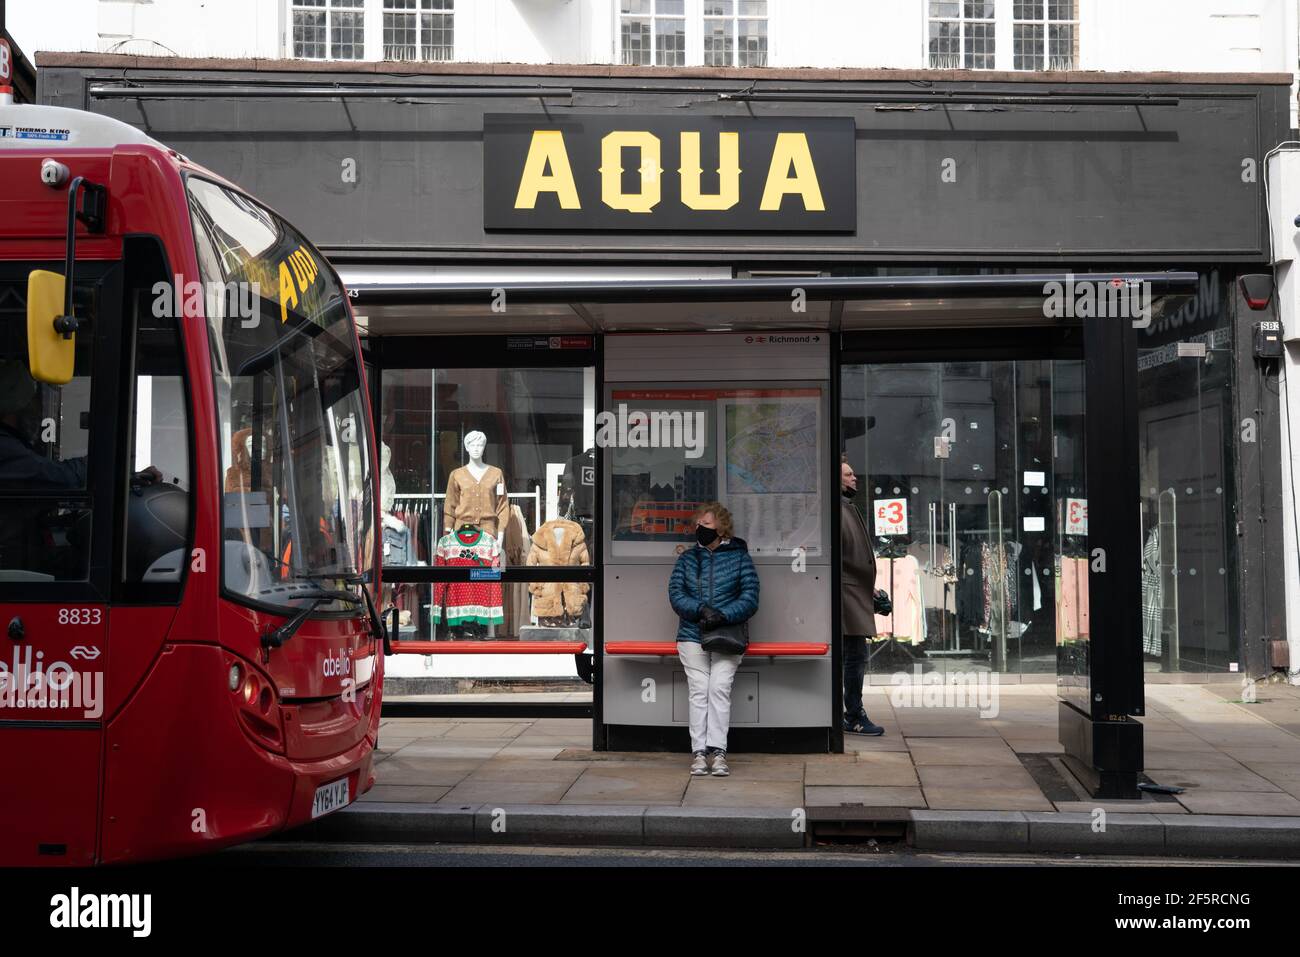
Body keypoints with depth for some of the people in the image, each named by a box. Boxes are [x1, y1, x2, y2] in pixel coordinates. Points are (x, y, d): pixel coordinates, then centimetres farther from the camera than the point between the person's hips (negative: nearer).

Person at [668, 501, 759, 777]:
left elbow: (750, 597, -1)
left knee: (719, 687, -14)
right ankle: (699, 752, -9)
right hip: (692, 636, 2)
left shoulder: (738, 557, 7)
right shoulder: (687, 558, 14)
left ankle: (718, 751, -15)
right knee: (698, 690, -8)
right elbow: (676, 595, 2)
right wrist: (701, 610, -15)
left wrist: (724, 615, -16)